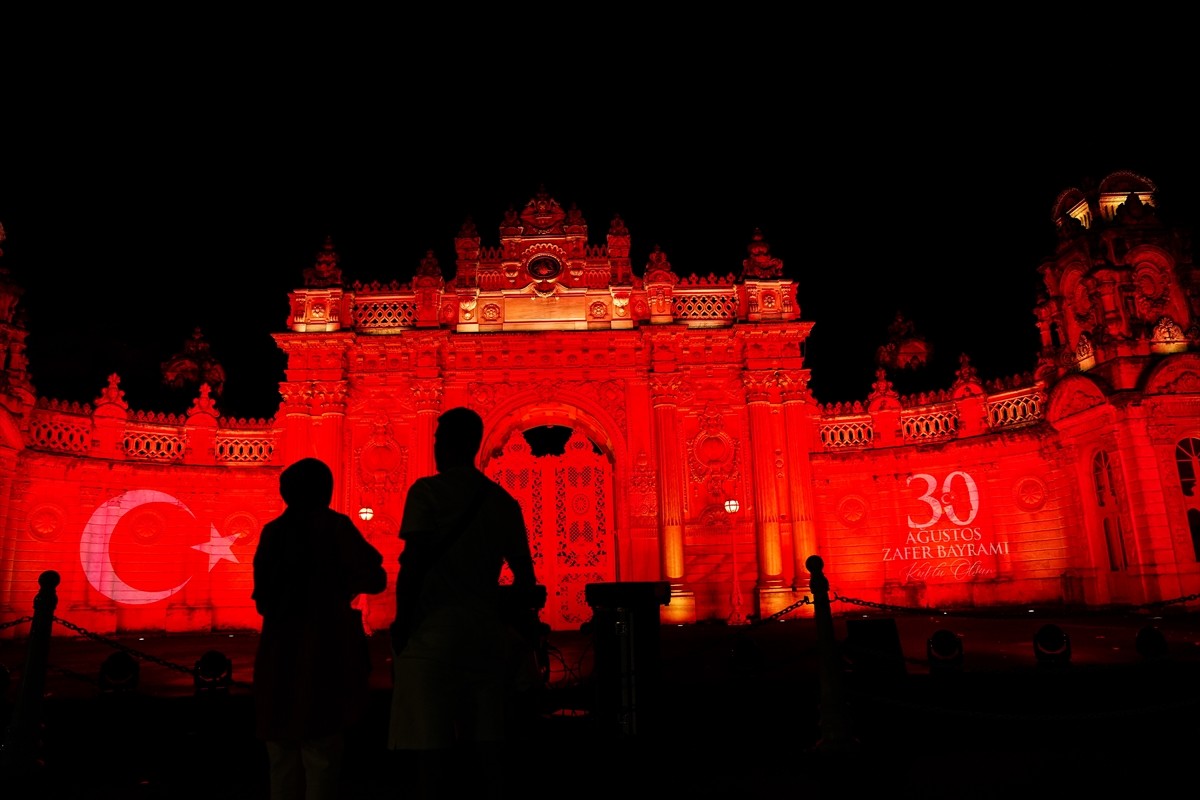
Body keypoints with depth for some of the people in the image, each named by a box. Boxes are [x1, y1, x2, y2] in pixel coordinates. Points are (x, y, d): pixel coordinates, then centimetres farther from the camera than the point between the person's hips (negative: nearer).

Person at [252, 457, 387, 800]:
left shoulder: (272, 531, 8)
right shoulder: (333, 525, -6)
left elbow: (262, 596, 16)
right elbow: (375, 580, -7)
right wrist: (348, 582, 14)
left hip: (277, 653, 5)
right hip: (323, 653, -5)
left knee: (282, 758, 14)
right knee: (321, 756, 1)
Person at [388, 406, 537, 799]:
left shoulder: (427, 491, -4)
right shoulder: (503, 501, 11)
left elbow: (413, 561, -12)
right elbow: (525, 577, 12)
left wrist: (401, 623, -4)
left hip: (432, 631, -5)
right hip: (486, 634, 5)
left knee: (430, 749, 1)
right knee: (487, 747, 11)